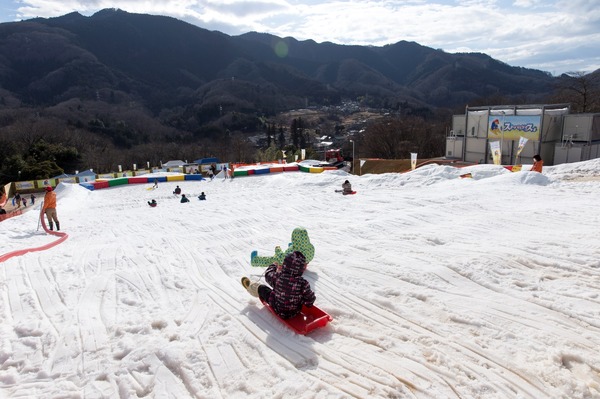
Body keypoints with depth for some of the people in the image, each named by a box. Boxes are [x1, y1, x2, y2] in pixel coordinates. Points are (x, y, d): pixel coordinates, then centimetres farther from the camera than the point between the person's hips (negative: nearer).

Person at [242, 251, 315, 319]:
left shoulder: (278, 277, -27)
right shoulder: (303, 283, -30)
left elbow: (268, 275, -3)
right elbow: (309, 302, -19)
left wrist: (274, 266, 16)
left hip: (278, 310, -1)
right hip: (296, 312, 2)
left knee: (262, 288, 22)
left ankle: (251, 287, 54)